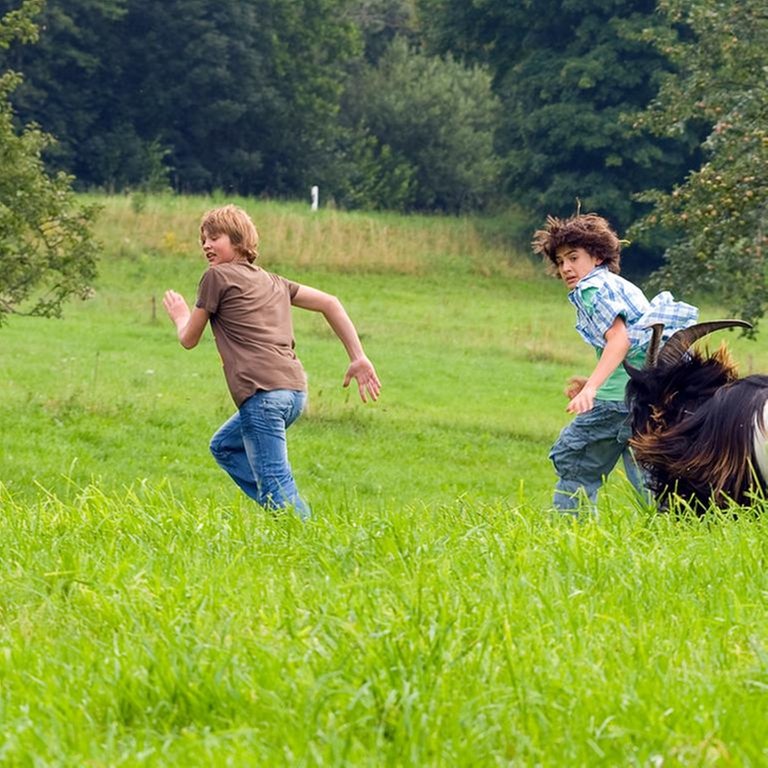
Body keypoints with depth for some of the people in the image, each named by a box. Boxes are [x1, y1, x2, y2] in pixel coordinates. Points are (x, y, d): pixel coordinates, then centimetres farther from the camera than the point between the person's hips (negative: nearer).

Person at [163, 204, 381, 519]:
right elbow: (329, 303, 19)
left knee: (276, 486, -11)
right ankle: (283, 512, 17)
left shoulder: (216, 277, 5)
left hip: (262, 393, -9)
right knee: (224, 447, 27)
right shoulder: (273, 281, 25)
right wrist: (358, 358, 16)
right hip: (294, 390, 9)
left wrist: (179, 315, 35)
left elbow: (189, 339, 12)